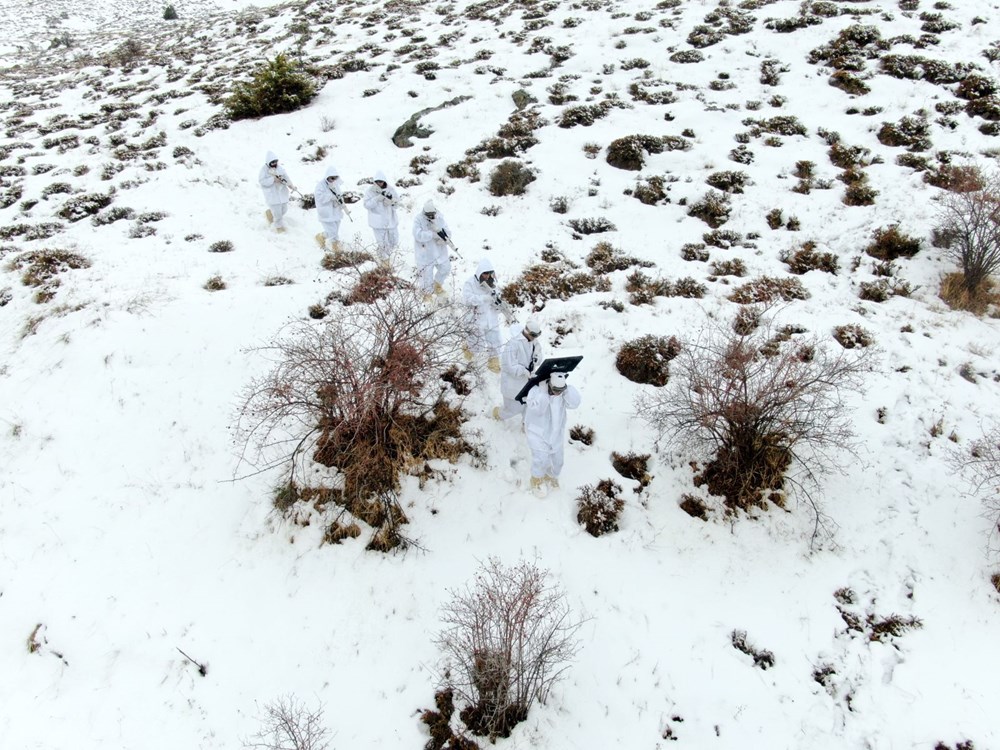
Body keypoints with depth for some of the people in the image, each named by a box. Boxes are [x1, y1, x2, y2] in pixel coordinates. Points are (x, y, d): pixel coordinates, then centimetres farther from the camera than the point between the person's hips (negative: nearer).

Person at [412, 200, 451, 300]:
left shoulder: (440, 218, -4)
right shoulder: (418, 220, -18)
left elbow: (448, 232, -5)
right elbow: (418, 235, -30)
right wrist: (433, 234, -35)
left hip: (439, 250, 5)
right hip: (425, 252, -5)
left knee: (446, 268, 18)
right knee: (427, 272, 4)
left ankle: (437, 284, 46)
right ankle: (427, 291, 31)